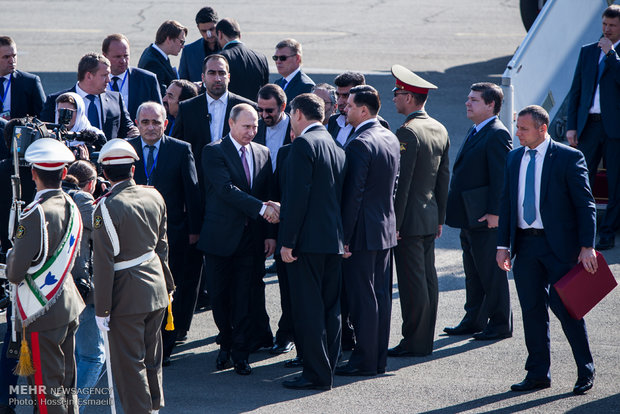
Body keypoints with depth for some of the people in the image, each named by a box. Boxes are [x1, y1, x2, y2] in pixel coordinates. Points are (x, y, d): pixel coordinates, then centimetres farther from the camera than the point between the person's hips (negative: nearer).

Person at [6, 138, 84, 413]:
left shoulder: (36, 214, -21)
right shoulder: (71, 207, 4)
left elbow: (15, 273, -20)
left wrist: (10, 258, 2)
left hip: (42, 312, -8)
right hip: (69, 308, 8)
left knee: (47, 391, -1)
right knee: (66, 385, 18)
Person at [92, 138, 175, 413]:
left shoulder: (107, 208, -19)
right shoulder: (154, 196, 1)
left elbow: (104, 264, -17)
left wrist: (102, 309, -12)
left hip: (127, 296, -7)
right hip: (156, 288, 7)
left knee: (129, 362, 3)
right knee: (152, 357, 19)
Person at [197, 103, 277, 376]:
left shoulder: (262, 154, 10)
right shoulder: (214, 152, -6)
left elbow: (269, 196, 12)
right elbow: (226, 189, -18)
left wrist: (269, 233, 4)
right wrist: (260, 208, -23)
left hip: (251, 238, 3)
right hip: (220, 237, -3)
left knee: (244, 296, 1)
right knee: (219, 295, 4)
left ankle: (241, 353, 8)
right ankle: (226, 344, 24)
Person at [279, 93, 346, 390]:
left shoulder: (303, 145, -12)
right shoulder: (336, 147, 14)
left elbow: (297, 196, -18)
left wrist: (287, 241, -16)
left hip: (308, 240, -8)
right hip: (334, 239, 8)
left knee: (308, 309, -5)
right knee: (330, 307, 12)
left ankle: (316, 374, -5)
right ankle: (327, 369, 18)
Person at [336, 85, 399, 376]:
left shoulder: (360, 144, -18)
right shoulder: (391, 139, 9)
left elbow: (353, 194, -19)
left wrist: (344, 236, -16)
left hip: (363, 232, -9)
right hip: (387, 228, 9)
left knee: (362, 298, -3)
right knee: (380, 295, 12)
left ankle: (364, 361, 0)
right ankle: (379, 359, 18)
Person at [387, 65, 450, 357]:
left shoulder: (407, 132, -17)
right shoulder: (439, 130, 10)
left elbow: (401, 182, -19)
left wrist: (395, 223, -17)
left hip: (409, 219, -9)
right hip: (430, 217, 9)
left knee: (412, 282, -5)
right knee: (427, 278, 12)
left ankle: (414, 342, -2)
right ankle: (425, 340, 17)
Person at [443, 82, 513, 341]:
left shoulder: (497, 135, -15)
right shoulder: (475, 132, 16)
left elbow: (501, 177, -20)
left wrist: (494, 212, -23)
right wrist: (455, 211, 19)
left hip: (486, 220, -10)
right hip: (469, 218, 10)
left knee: (491, 273, -2)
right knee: (473, 272, 16)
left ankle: (500, 324, 6)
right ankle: (474, 319, 25)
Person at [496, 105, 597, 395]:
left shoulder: (569, 158, -7)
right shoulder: (515, 158, 10)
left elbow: (585, 204, -7)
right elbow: (506, 203, 14)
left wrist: (586, 246, -14)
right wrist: (503, 245, 8)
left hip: (559, 246, -6)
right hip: (525, 244, 6)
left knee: (563, 305, -6)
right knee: (532, 309, 7)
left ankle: (585, 371, 7)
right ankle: (538, 374, 15)